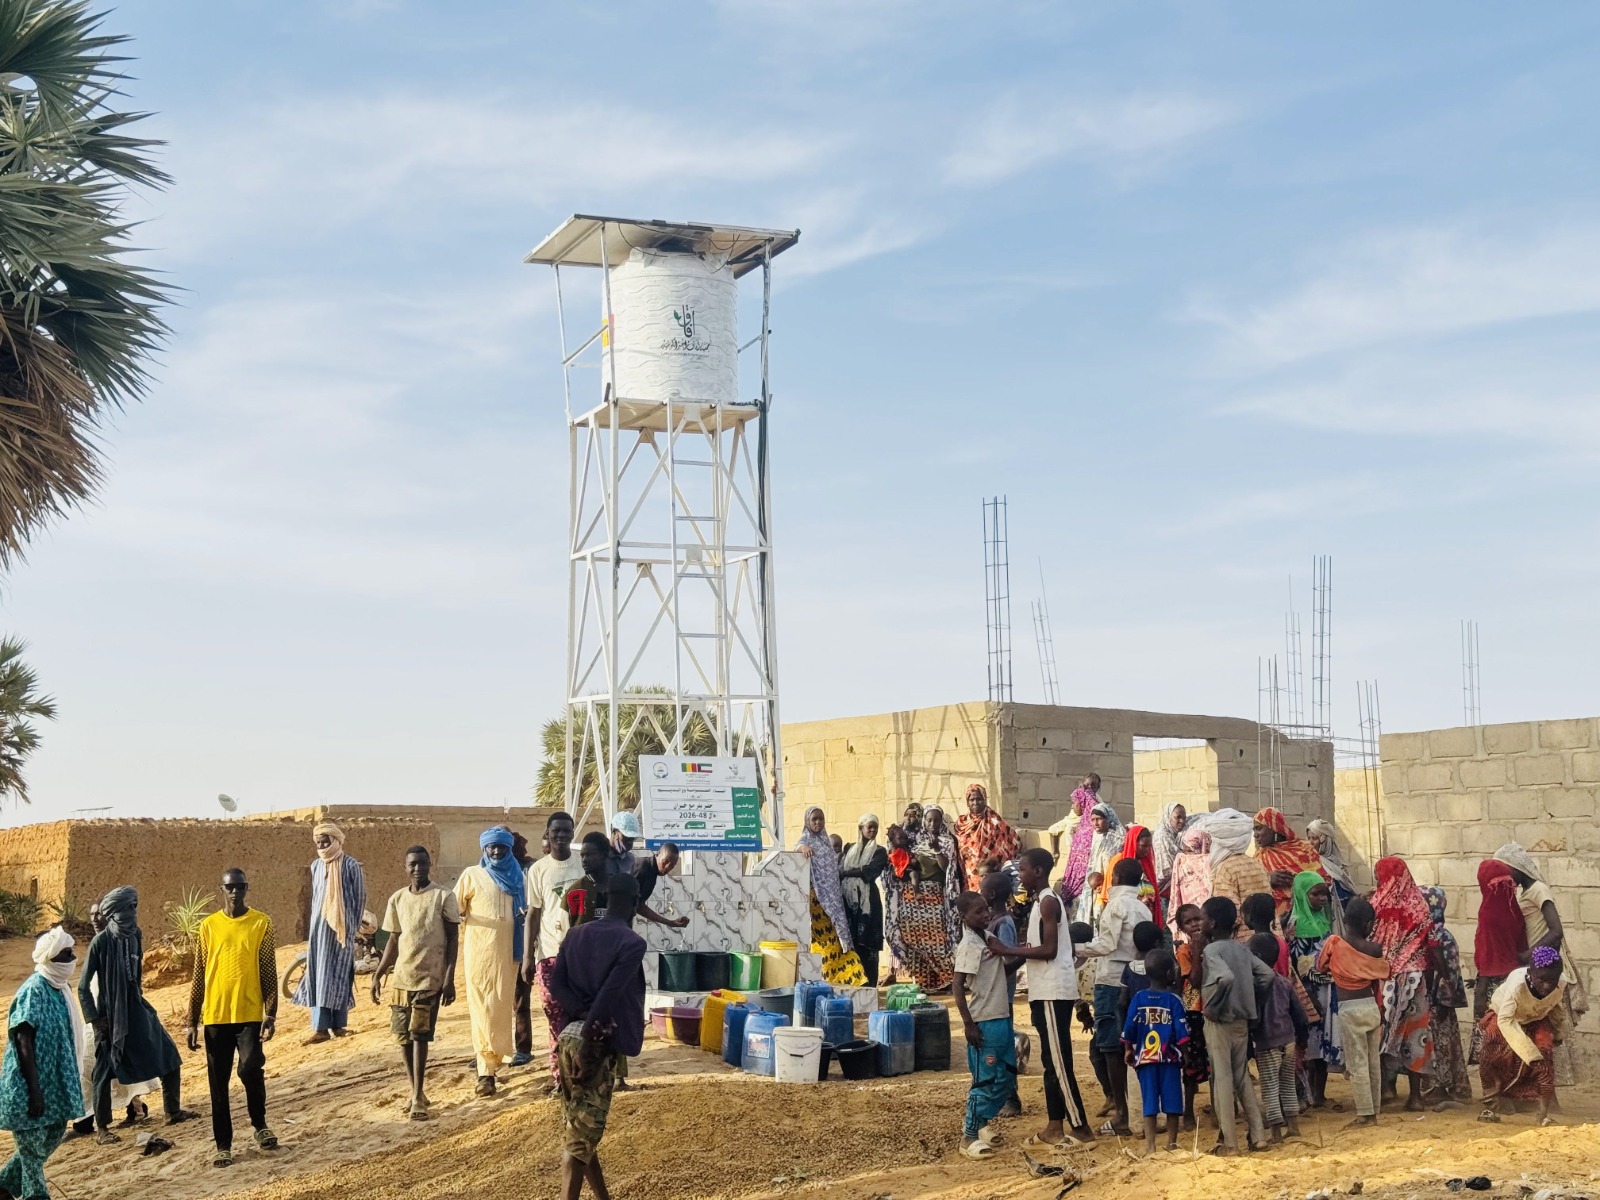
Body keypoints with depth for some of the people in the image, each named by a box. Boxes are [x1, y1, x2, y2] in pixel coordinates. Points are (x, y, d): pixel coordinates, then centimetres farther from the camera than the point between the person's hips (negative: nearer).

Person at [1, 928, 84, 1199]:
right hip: (29, 1084, -9)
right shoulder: (33, 991, -21)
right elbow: (24, 1044, -23)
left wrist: (73, 1079, 19)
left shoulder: (61, 987, 5)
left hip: (54, 1080, 9)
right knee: (33, 1144, 3)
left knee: (53, 1135, 18)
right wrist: (34, 1090, -24)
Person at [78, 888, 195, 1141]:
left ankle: (173, 1111, 19)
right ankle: (101, 1128, 12)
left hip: (136, 1009, 6)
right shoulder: (101, 942, -16)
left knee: (169, 1057, 7)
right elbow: (84, 986, -11)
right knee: (105, 1071, 2)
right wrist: (94, 1018, -13)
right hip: (110, 1015, -6)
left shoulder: (135, 935, 1)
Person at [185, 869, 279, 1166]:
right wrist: (192, 1021, 5)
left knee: (250, 1069, -17)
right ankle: (223, 1145, 15)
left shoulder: (262, 923, 1)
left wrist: (270, 1013, -8)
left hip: (250, 1014, -2)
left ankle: (259, 1124, 8)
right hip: (215, 1016, 2)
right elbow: (198, 977, 8)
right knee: (218, 1082, 6)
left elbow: (269, 973, 1)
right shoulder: (208, 926, 6)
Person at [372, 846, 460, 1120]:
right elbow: (394, 940, 14)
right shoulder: (397, 899, 7)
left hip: (430, 977, -4)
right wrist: (378, 975, 10)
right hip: (401, 977, 4)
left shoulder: (444, 897, -5)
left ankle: (418, 1097, -4)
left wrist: (450, 979, -10)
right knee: (402, 1036, 6)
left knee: (419, 1035, -8)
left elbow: (453, 939, -4)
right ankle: (415, 1091, 19)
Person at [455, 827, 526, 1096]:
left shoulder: (517, 878, 11)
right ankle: (486, 1070, -10)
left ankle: (494, 1057, 24)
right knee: (482, 1008, -7)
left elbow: (527, 912, 18)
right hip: (479, 950, -3)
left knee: (503, 1006, 8)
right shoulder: (472, 875, 2)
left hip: (508, 950, 3)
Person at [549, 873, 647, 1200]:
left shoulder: (575, 934, 11)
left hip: (568, 1037, 7)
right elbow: (608, 996, -19)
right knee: (583, 1135, -3)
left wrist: (584, 1017, -3)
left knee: (579, 1128, 16)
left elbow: (556, 983, 3)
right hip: (599, 1043, -7)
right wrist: (589, 1040, -16)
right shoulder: (632, 943, -10)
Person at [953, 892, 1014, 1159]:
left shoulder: (988, 938, 10)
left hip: (1001, 1018, 9)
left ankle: (978, 1122, 28)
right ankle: (969, 1137, 5)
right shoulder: (969, 946, -16)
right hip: (984, 1022, -9)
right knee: (986, 1080, -4)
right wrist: (968, 1024, -22)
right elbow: (958, 987, -20)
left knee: (1006, 1077, 15)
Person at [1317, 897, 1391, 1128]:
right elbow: (1380, 976, 7)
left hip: (1350, 1009, -3)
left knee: (1358, 1064, 0)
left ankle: (1365, 1114, 1)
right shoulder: (1374, 948, -2)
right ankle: (1374, 1110, 18)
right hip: (1372, 1007, 4)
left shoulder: (1333, 943, -8)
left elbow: (1321, 967, 7)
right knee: (1374, 1061, 12)